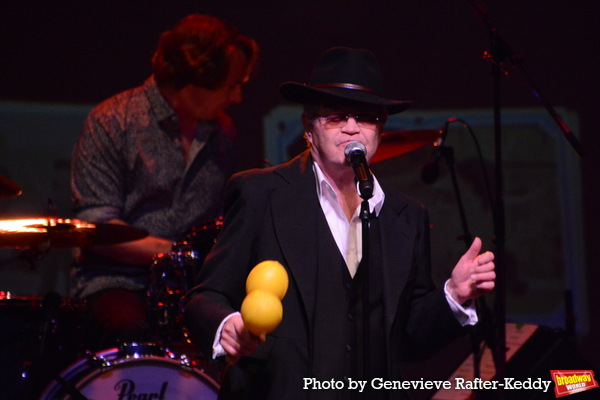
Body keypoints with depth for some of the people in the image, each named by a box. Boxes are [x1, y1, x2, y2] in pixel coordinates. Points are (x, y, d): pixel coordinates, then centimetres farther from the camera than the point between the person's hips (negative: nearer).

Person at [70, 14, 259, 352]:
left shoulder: (222, 132, 14)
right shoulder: (112, 123, -4)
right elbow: (95, 228, -8)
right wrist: (174, 252, -17)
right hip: (118, 282, -5)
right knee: (134, 334, -34)